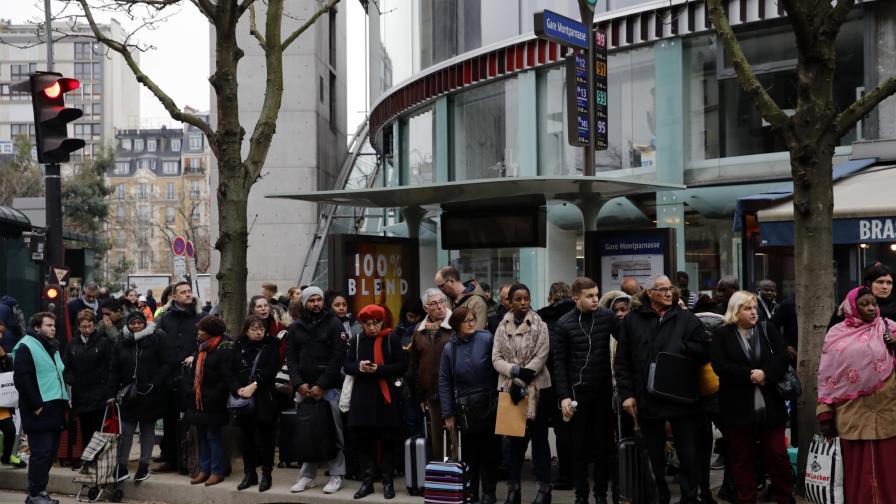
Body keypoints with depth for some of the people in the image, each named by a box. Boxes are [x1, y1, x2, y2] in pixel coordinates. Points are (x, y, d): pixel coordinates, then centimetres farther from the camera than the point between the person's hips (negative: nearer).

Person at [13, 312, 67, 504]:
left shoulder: (52, 348, 20)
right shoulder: (26, 347, -8)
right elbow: (21, 378, -16)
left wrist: (64, 399, 16)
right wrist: (36, 405, -18)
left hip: (55, 409, 8)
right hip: (39, 412, -8)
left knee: (51, 452, 8)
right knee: (41, 452, -8)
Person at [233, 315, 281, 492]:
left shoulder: (271, 346, 3)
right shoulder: (240, 347, 10)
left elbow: (271, 370, -8)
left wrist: (253, 386, -16)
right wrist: (237, 388, -11)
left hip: (264, 398, -3)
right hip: (243, 398, 3)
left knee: (264, 436, -2)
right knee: (246, 436, 5)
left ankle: (266, 474, 6)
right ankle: (249, 473, 15)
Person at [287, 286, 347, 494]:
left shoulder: (334, 324, -1)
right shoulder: (295, 327, 11)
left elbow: (337, 357, -7)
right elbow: (291, 358, 8)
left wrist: (321, 385, -12)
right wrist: (298, 384, -7)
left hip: (329, 388, -3)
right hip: (303, 389, 3)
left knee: (333, 432, -2)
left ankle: (336, 475, 5)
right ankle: (307, 475, 14)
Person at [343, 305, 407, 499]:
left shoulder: (391, 339, -3)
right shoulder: (357, 340, 7)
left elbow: (402, 366, -6)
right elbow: (346, 366, 7)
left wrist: (379, 369, -19)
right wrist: (358, 367, -15)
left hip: (386, 396, -3)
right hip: (362, 396, 3)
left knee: (387, 441, 3)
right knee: (363, 441, 4)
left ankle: (387, 481, 11)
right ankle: (367, 481, 12)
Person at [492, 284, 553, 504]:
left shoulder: (539, 325, -2)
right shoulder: (502, 327, 7)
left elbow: (540, 357, -9)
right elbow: (496, 358, 1)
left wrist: (521, 382, -15)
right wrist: (516, 371, -17)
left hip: (537, 388, -2)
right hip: (509, 388, 3)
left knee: (539, 438, 3)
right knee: (515, 437, 8)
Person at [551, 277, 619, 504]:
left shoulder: (607, 316, -2)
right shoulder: (564, 324, -5)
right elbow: (559, 363, -5)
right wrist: (563, 396, -10)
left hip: (603, 390, 1)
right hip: (577, 391, -1)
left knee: (602, 442, 8)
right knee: (579, 445, 6)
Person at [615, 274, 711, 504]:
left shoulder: (687, 319, 4)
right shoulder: (632, 321, 4)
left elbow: (705, 351, -2)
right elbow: (622, 361, 2)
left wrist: (681, 347, -16)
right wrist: (627, 394, -5)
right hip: (648, 400, 1)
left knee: (689, 455, 4)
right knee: (655, 458, 12)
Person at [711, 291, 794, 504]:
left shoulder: (767, 329, 6)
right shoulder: (722, 335, -1)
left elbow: (782, 357, -4)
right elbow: (719, 366, -12)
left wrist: (765, 373, -20)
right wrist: (749, 375, -19)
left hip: (769, 405, 2)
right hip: (737, 407, -1)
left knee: (777, 454, 6)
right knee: (742, 458, 7)